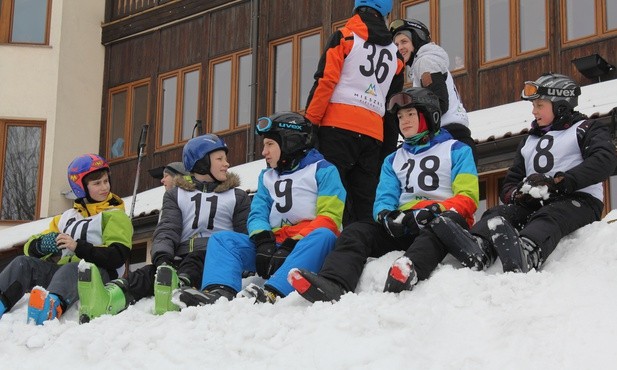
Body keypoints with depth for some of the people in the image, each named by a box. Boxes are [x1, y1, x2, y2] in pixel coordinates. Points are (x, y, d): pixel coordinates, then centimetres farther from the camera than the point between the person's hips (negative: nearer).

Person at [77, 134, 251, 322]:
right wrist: (162, 256, -19)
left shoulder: (237, 197, 23)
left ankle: (175, 291, -72)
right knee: (151, 271, -32)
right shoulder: (175, 195, 23)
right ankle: (108, 297, -63)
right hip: (181, 259, 1)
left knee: (193, 262, -37)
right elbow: (167, 229, 5)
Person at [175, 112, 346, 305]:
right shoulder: (267, 177, 24)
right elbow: (257, 214, 12)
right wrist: (264, 242, -11)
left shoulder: (323, 171, 4)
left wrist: (294, 244, -20)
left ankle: (273, 292, -59)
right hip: (275, 244, 5)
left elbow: (330, 218, -7)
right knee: (222, 238, -11)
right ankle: (220, 292, -42)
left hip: (308, 248, -5)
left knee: (323, 236, -38)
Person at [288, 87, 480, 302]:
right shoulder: (393, 161, 27)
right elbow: (384, 200, 15)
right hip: (404, 227, 4)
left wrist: (434, 211, -19)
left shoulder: (456, 151, 12)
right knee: (356, 232, -20)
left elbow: (468, 198, -1)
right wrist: (386, 215, -11)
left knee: (448, 221, -39)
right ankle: (332, 284, -49)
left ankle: (411, 270, -67)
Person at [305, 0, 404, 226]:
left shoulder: (345, 37, 4)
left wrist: (309, 122, -5)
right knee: (365, 204, 5)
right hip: (374, 134, 5)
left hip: (338, 125, -5)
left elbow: (325, 82, -6)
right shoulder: (394, 54, 19)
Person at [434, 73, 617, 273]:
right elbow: (510, 183, 23)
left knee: (547, 219, -37)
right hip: (534, 204, 5)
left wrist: (556, 183, -21)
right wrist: (517, 194, -5)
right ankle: (475, 245, -55)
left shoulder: (585, 129, 10)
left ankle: (525, 255, -68)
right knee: (499, 213, -23)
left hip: (578, 199, -5)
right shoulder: (529, 140, 30)